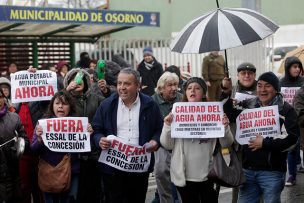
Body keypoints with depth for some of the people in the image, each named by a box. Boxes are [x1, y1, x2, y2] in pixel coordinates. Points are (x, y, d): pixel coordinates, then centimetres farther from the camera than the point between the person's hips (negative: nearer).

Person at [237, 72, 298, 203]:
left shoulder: (286, 109, -4)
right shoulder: (247, 105, 9)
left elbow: (292, 138, -14)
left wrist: (264, 143, -16)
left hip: (272, 171, -4)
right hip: (248, 169, 4)